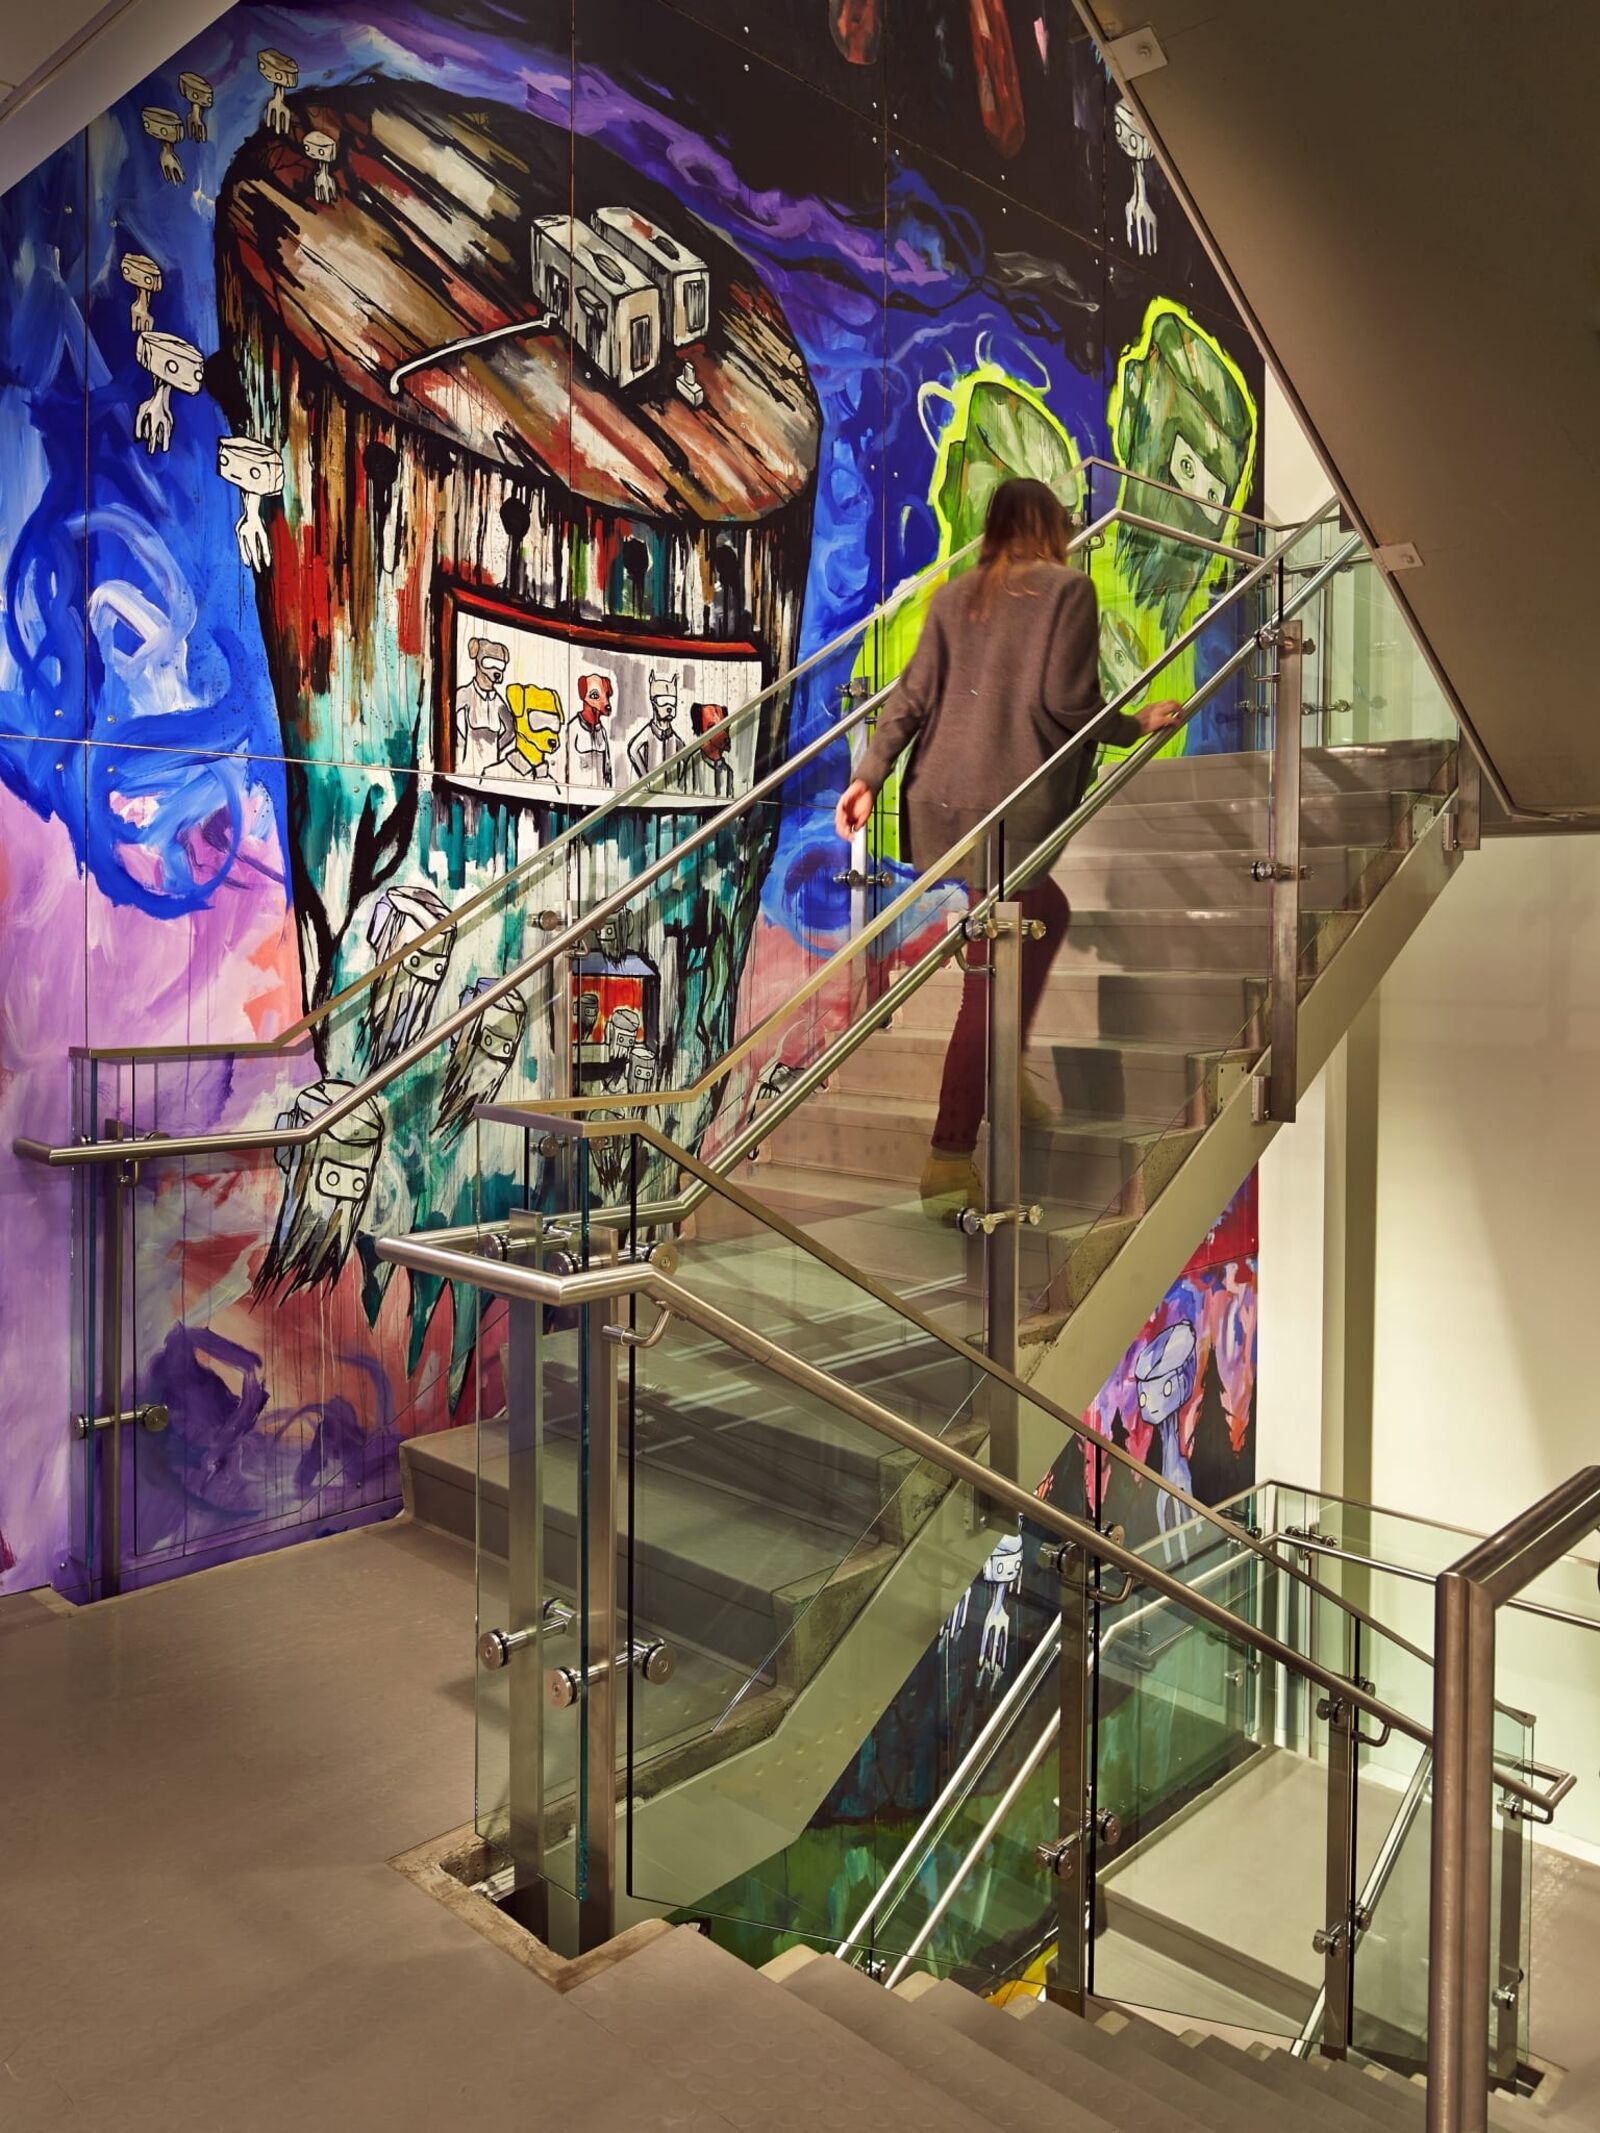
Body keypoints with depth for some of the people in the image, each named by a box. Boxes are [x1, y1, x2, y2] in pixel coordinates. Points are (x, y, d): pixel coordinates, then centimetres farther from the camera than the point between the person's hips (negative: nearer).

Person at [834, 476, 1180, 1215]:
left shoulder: (953, 596, 16)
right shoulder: (1068, 589, 1)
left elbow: (913, 695, 8)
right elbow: (1066, 702, -8)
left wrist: (869, 775, 8)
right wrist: (1136, 727, 7)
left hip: (940, 801, 7)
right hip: (1012, 807, -7)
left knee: (1046, 916, 28)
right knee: (995, 979, -6)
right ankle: (950, 1156, -7)